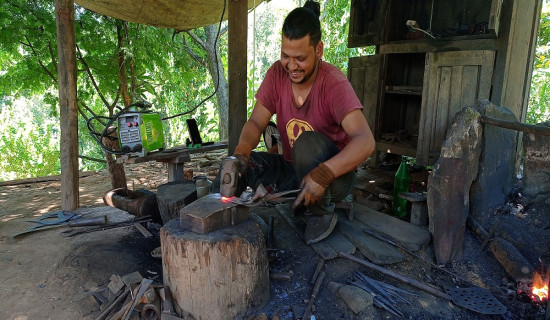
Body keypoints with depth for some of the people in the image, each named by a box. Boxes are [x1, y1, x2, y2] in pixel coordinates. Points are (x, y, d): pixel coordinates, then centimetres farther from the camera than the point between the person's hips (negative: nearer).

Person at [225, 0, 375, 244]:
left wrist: (323, 175, -45)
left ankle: (322, 213, -11)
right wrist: (241, 151, -29)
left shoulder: (333, 83, -22)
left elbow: (365, 141, -32)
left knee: (308, 141, -35)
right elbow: (256, 122, -7)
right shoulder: (277, 73, -7)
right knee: (238, 166, -16)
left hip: (334, 175, -4)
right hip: (292, 170, 5)